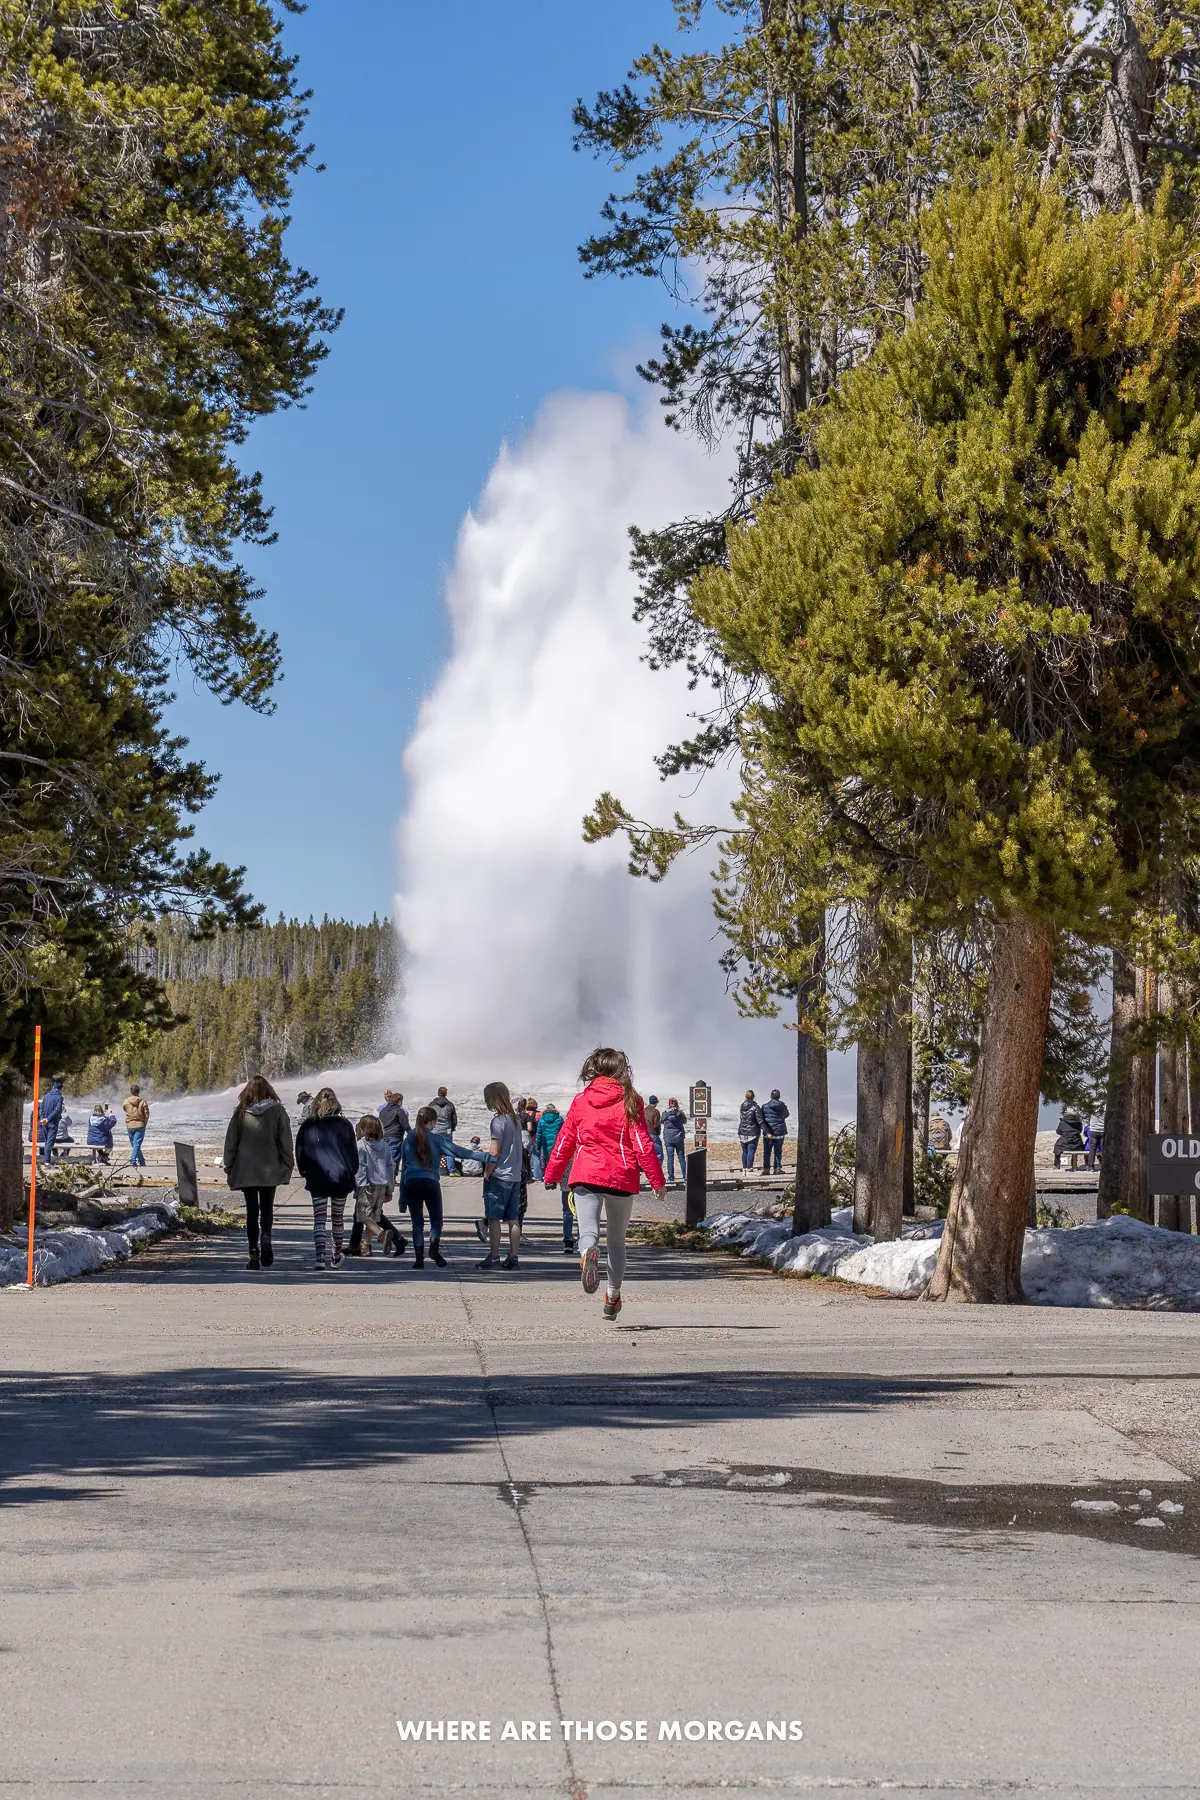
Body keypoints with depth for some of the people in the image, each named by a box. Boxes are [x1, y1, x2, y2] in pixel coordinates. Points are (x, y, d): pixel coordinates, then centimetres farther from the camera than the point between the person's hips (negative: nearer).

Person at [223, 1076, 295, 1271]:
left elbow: (230, 1143, 3)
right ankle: (266, 1237, -10)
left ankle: (254, 1254, -2)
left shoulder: (241, 1113, -2)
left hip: (246, 1170, 0)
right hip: (270, 1170, 0)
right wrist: (287, 1168, 6)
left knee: (252, 1211, 4)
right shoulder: (278, 1111, -3)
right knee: (267, 1208, 16)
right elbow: (285, 1142, -2)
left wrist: (229, 1168, 11)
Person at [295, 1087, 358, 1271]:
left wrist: (305, 1172, 16)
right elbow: (353, 1153, 3)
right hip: (341, 1178, 1)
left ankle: (319, 1257, -15)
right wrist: (351, 1174, 14)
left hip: (317, 1179, -1)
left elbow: (299, 1152, 2)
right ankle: (337, 1258, 25)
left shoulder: (308, 1126, -3)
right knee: (338, 1219, 15)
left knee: (319, 1219, 0)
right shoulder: (344, 1125, -2)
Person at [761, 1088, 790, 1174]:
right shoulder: (782, 1106, -3)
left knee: (767, 1152, 7)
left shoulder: (765, 1106, -5)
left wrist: (766, 1131, -10)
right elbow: (786, 1115, 16)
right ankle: (777, 1168, 10)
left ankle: (766, 1169, 6)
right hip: (779, 1132, 0)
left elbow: (762, 1120, -9)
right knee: (778, 1151, 9)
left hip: (768, 1133, 0)